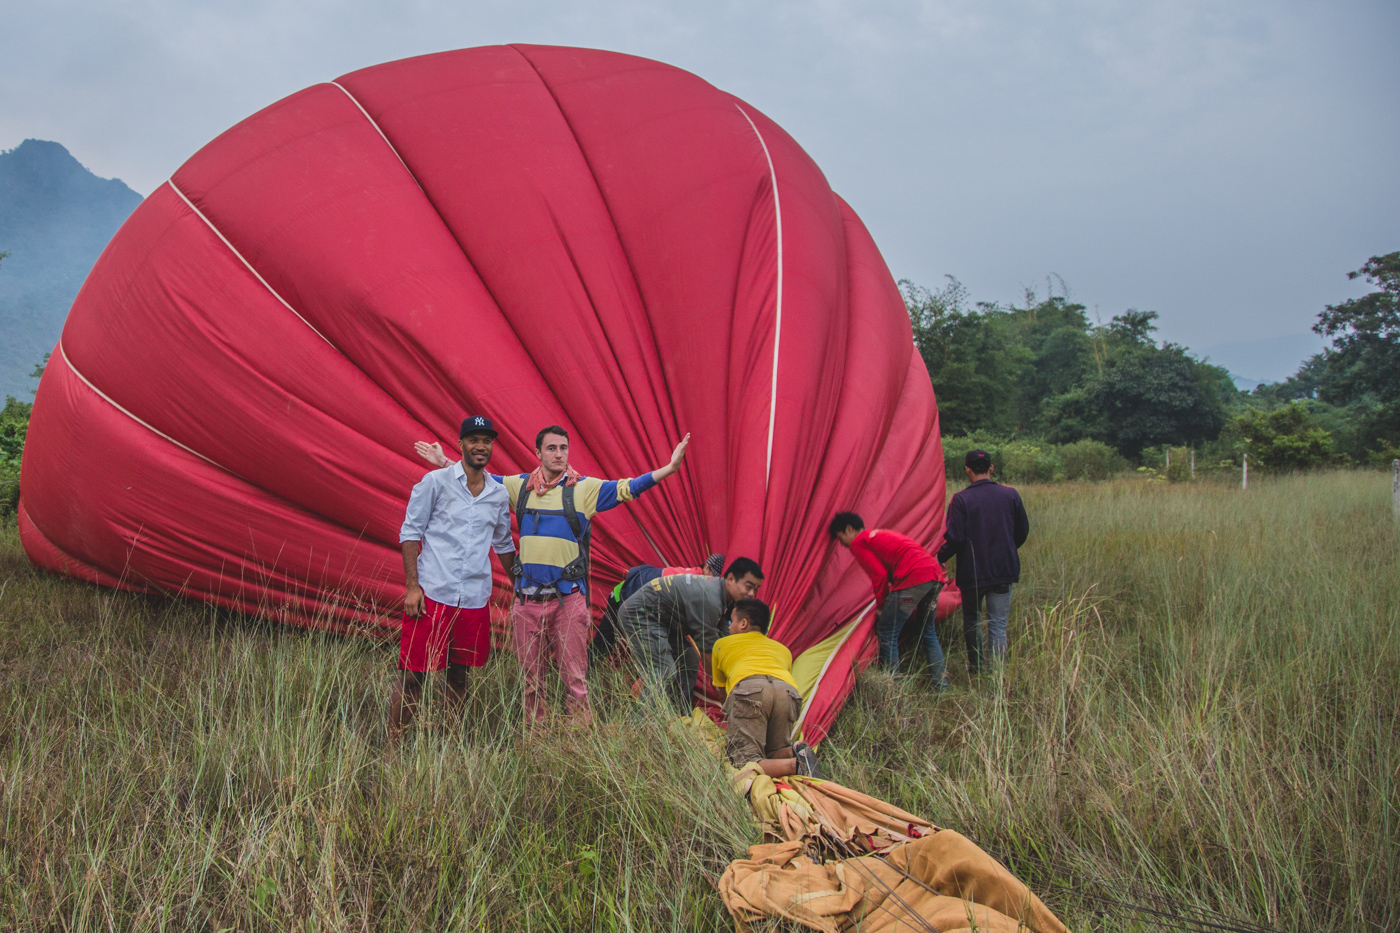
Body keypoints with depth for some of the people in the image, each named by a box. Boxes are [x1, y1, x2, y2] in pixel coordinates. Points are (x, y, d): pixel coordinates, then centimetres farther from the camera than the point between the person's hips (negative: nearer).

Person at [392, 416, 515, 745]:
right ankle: (391, 745, 6)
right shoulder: (436, 482, -1)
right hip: (432, 594, -4)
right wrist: (412, 586, -9)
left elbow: (503, 544, 25)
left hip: (475, 599, 4)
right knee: (413, 675, -3)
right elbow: (410, 532, -1)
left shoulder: (499, 493, 12)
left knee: (459, 674, 11)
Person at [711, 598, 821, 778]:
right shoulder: (783, 649, 40)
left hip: (748, 689, -4)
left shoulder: (722, 644, 34)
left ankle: (796, 764, -31)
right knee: (774, 758, 20)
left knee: (743, 764, -7)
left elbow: (721, 687, 46)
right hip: (788, 690, 4)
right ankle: (795, 752, -14)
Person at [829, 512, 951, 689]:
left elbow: (879, 575, -3)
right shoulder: (881, 534, 33)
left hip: (912, 579, -9)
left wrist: (882, 605, 10)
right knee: (928, 632, 23)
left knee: (886, 633, 2)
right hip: (936, 575, 9)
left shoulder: (858, 543, 6)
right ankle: (942, 686, 25)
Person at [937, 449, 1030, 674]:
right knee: (998, 623, 6)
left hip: (972, 572, -2)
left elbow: (954, 538, -14)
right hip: (1004, 570, 2)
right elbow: (1022, 531, 10)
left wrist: (939, 559, 2)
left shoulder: (961, 500, -11)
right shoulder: (1010, 495, 1)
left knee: (972, 620, 17)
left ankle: (975, 668, 26)